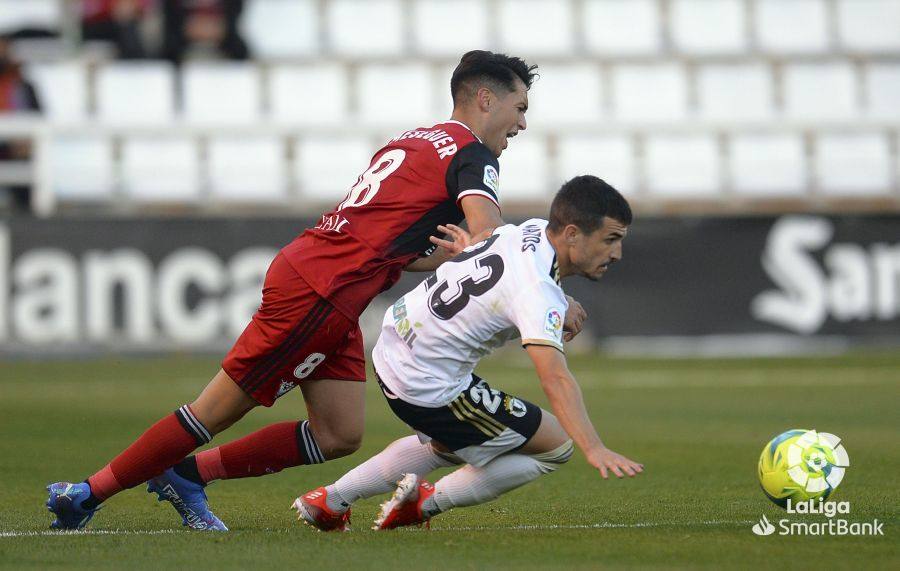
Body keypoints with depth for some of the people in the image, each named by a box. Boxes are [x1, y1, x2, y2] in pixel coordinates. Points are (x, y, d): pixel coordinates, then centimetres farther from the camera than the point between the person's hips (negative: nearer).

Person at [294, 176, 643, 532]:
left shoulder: (535, 229, -1)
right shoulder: (538, 293, -27)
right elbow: (555, 381, -39)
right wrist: (594, 450, -48)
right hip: (429, 390, -9)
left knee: (448, 447, 36)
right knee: (555, 446, -1)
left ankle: (331, 500, 33)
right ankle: (428, 502, 5)